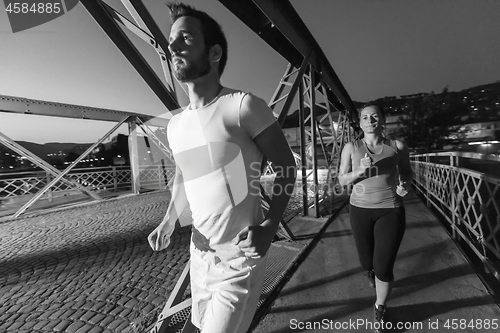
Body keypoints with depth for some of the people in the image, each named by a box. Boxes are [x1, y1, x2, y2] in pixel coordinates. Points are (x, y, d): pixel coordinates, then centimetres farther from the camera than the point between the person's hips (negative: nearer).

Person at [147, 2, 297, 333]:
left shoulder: (243, 106, -18)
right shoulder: (175, 125, 3)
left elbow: (287, 167, -12)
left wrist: (270, 225, -23)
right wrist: (169, 220, 2)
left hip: (239, 256, -6)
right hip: (200, 252, 7)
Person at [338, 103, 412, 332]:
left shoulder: (397, 147, -1)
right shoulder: (351, 147, -3)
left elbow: (407, 172, 14)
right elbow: (342, 180, -2)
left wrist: (405, 185, -7)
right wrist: (360, 170, -19)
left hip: (391, 211, 0)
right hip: (360, 210, 1)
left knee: (384, 266, -1)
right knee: (366, 261, 15)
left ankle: (380, 309, 29)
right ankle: (370, 272, 56)